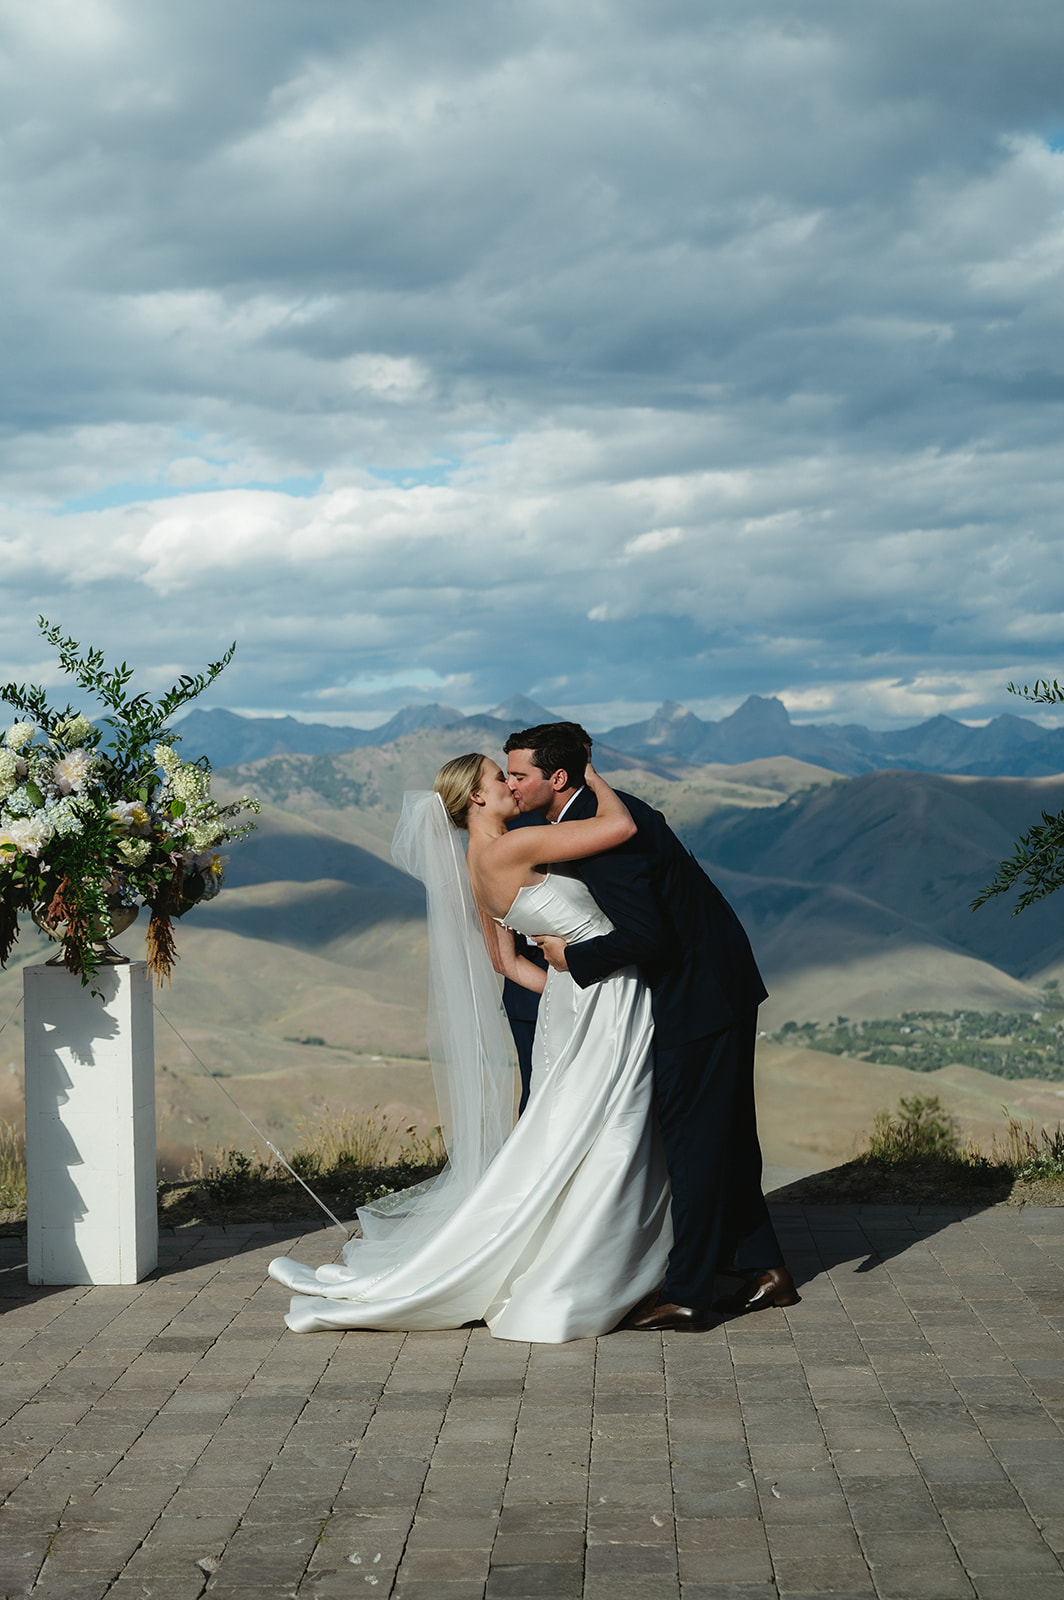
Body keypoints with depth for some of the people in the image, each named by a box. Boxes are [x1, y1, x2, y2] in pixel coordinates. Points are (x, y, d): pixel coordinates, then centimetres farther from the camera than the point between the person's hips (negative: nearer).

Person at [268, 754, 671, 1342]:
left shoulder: (477, 866, 9)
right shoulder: (511, 847, -19)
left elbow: (505, 960, 17)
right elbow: (621, 826, -23)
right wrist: (588, 775, -6)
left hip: (574, 999, 9)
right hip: (606, 1000, -9)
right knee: (596, 1139, -4)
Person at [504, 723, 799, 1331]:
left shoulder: (603, 835, -24)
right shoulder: (600, 809, 6)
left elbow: (645, 936, -30)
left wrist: (571, 957, -15)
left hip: (700, 993, -10)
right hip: (713, 982, 10)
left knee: (693, 1138, -4)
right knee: (723, 1133, 16)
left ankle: (686, 1294, 2)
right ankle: (764, 1268, 24)